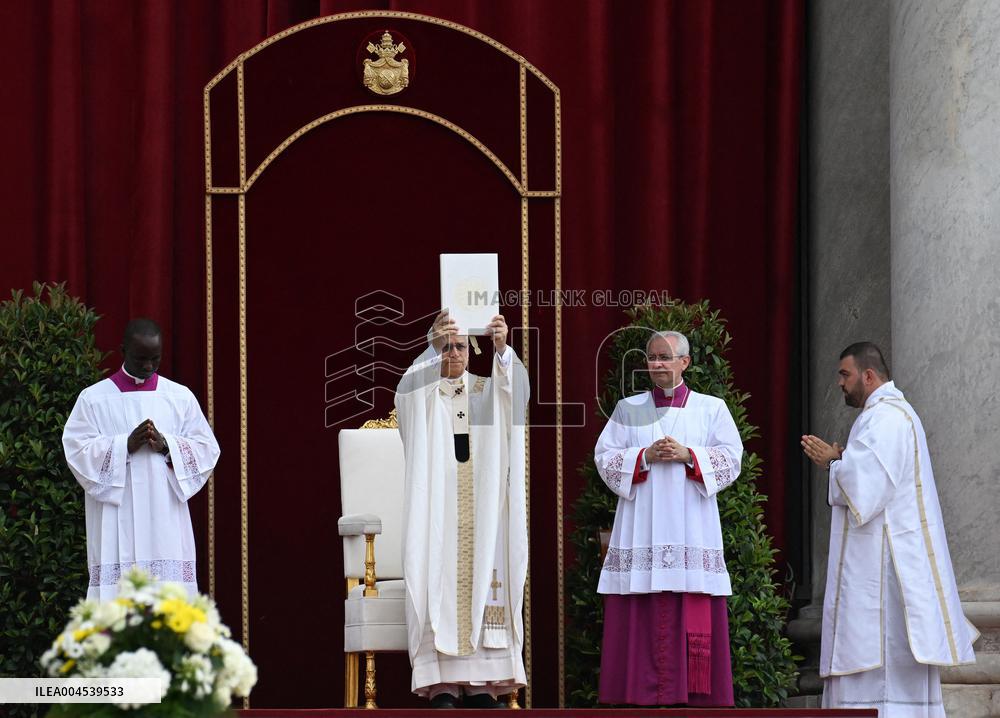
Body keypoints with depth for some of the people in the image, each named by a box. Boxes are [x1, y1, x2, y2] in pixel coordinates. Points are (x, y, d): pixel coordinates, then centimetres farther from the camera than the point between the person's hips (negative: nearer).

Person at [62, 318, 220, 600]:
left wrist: (166, 445, -10)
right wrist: (125, 445, -15)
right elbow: (77, 450, -2)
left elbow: (207, 449, 8)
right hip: (116, 523, -2)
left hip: (167, 521, 2)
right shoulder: (93, 398, 5)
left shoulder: (181, 397, 10)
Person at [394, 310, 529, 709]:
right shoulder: (422, 395, 7)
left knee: (483, 582, -5)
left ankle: (479, 684, -4)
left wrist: (502, 346, -32)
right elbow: (408, 388, -17)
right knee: (439, 585, -10)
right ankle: (442, 686, -14)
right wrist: (433, 347, -35)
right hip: (436, 507, -2)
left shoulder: (487, 392, 11)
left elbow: (517, 383, -11)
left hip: (482, 507, 2)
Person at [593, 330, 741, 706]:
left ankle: (696, 699, -5)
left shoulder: (711, 409, 10)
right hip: (641, 530, 1)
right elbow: (605, 457, 6)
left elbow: (731, 458, 3)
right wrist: (644, 457, -10)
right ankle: (642, 698, -4)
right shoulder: (629, 409, 13)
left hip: (692, 530, -1)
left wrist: (688, 456, -12)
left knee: (694, 619, -6)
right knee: (643, 619, -5)